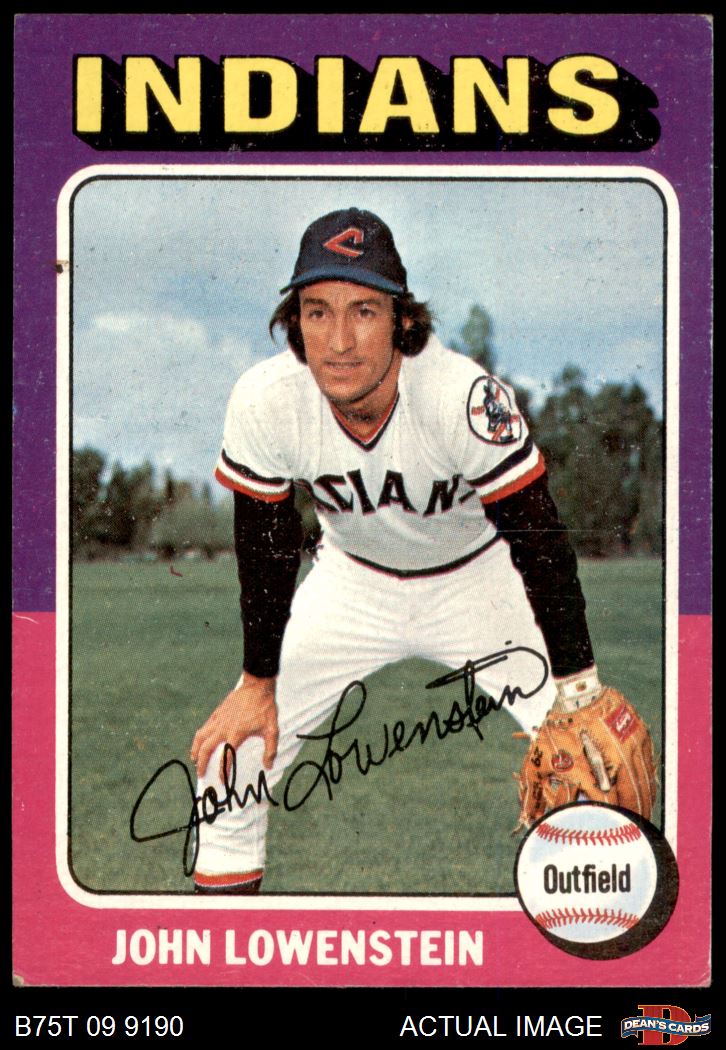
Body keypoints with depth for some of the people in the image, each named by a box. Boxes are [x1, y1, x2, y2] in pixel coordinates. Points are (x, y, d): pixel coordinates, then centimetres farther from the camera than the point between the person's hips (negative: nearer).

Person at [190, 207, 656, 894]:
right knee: (231, 753, -4)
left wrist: (577, 687, -24)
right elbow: (266, 547, -10)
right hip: (353, 579, 2)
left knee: (594, 759, -12)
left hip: (478, 576, -2)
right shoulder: (264, 402, -27)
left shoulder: (466, 396, -36)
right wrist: (259, 683, -3)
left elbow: (539, 539, -24)